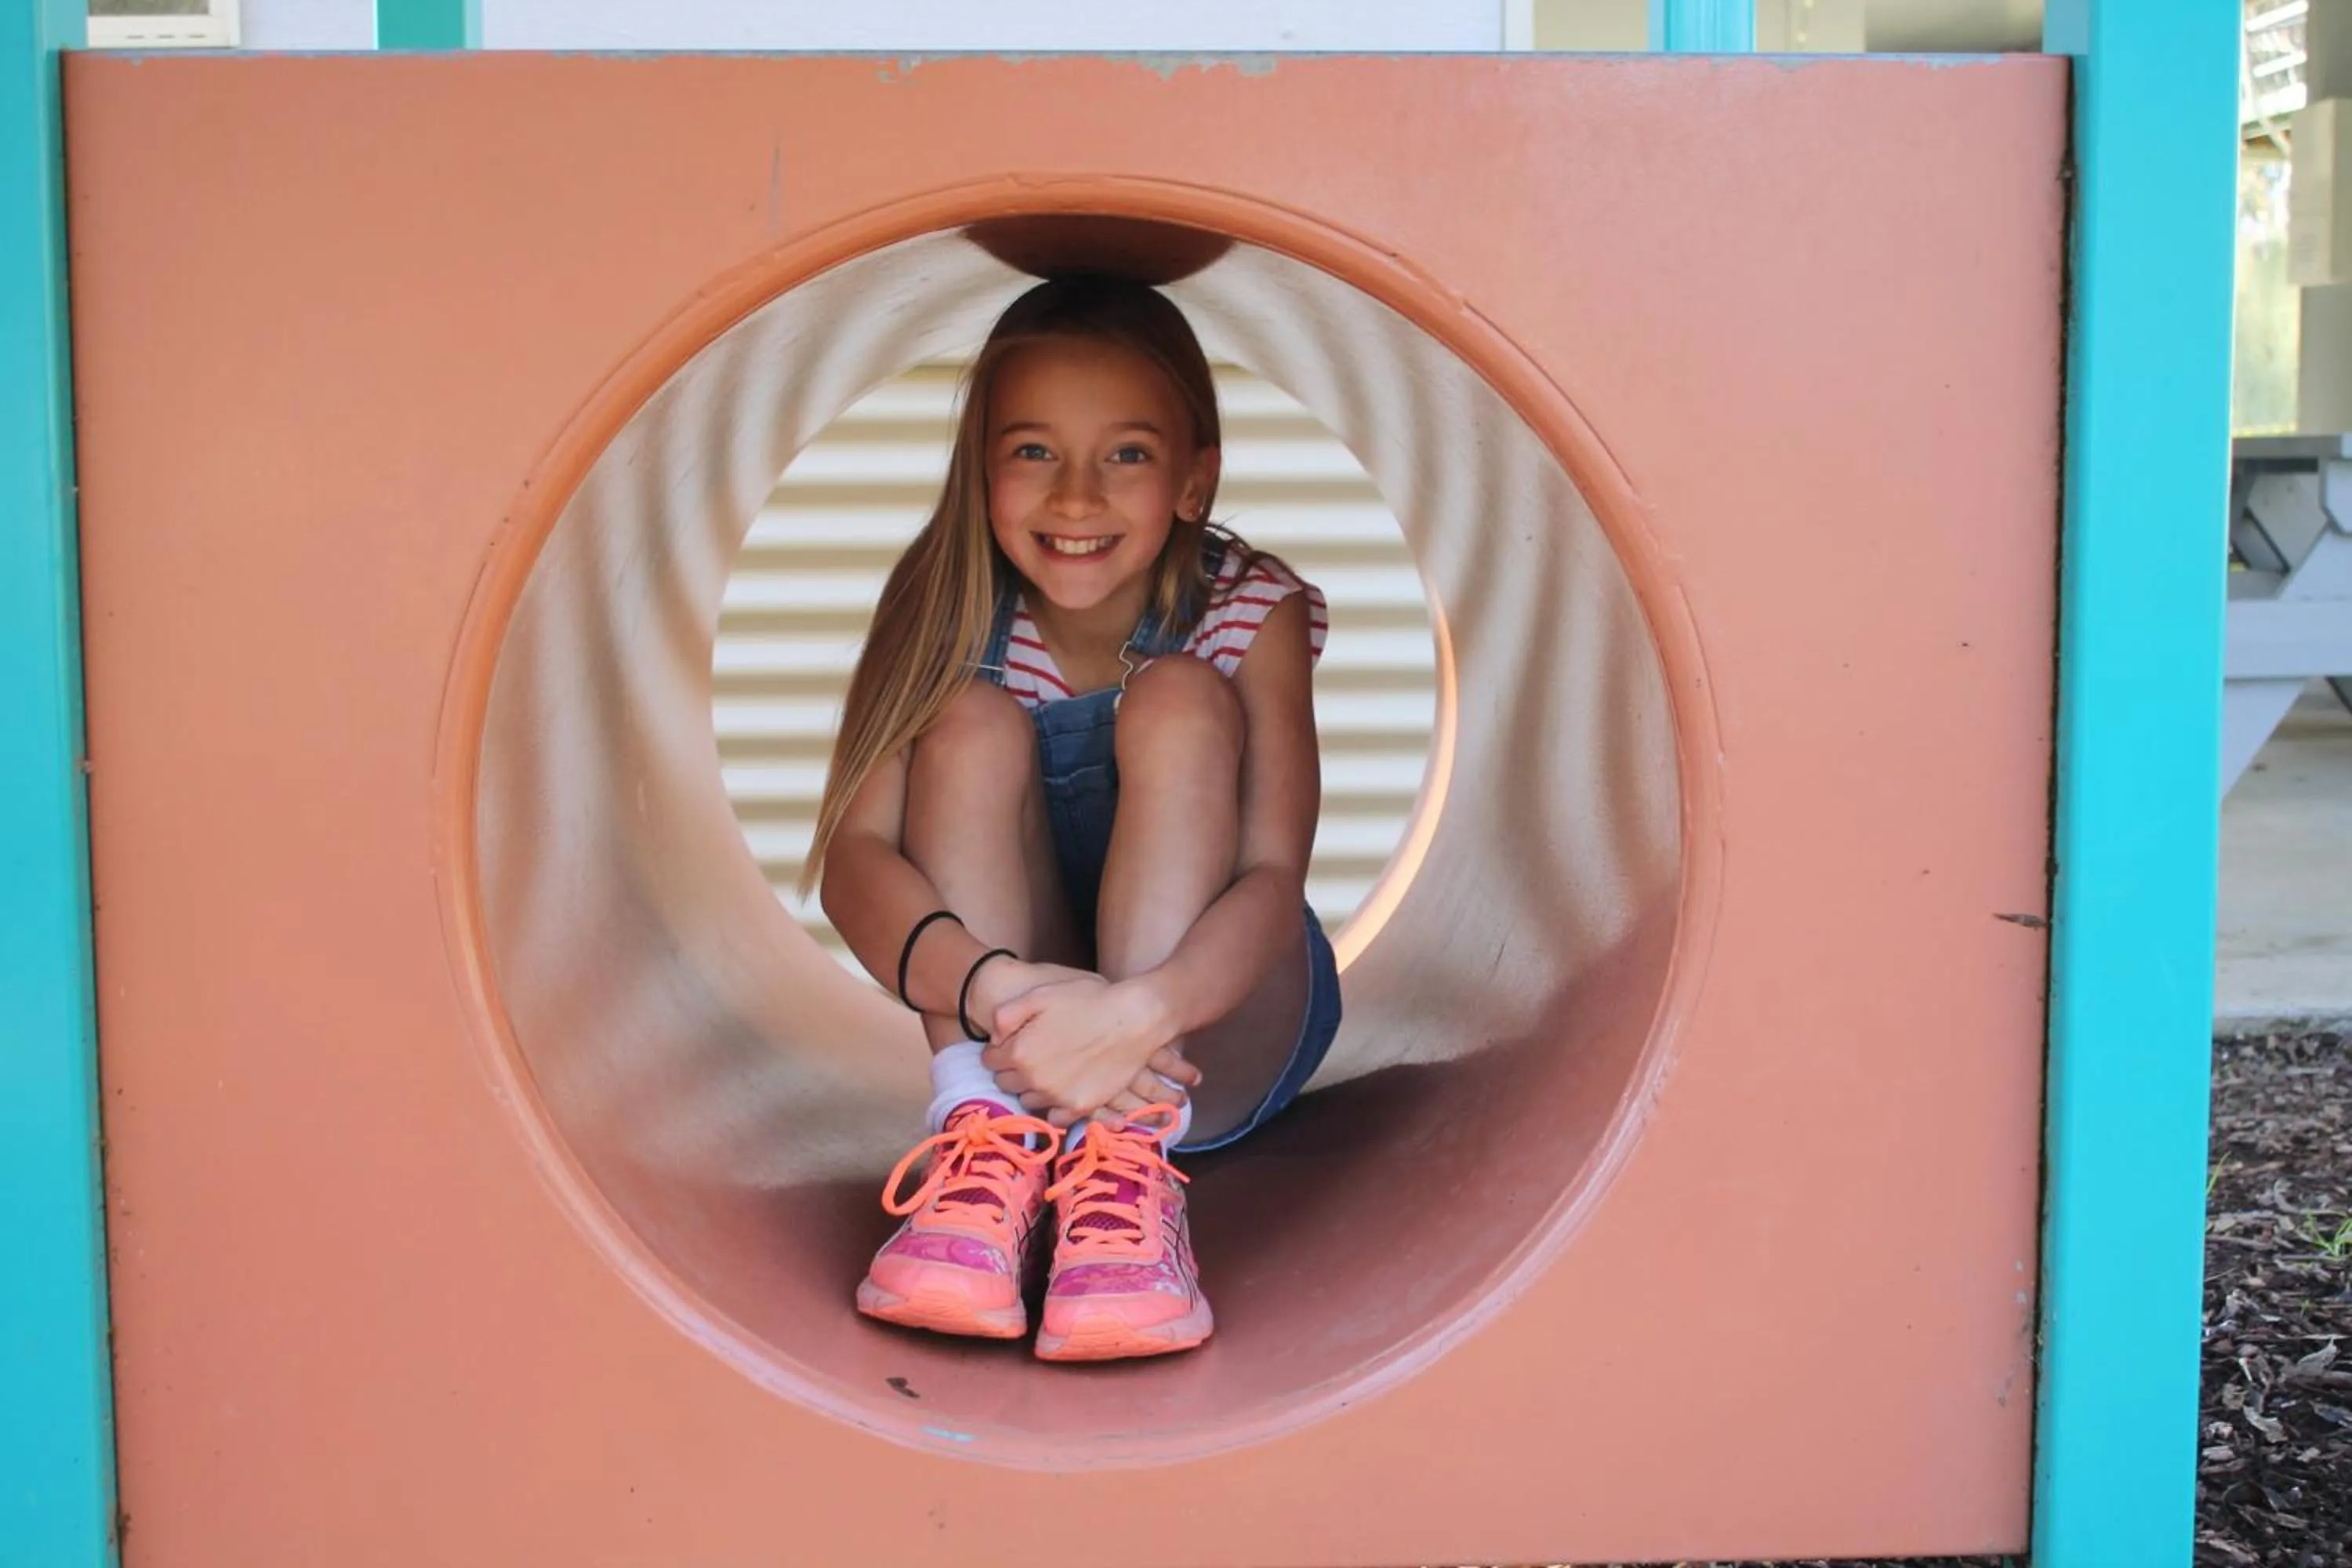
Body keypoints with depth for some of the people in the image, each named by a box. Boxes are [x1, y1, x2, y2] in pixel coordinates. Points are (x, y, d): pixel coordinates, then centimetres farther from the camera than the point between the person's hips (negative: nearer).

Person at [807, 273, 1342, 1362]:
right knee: (974, 721, -23)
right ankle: (986, 1146, -35)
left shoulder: (1253, 613, -14)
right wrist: (995, 989, -43)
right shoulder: (950, 605, -10)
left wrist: (1138, 1013, -47)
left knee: (1178, 699, -26)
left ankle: (1127, 1162, -36)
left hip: (1218, 1035, -1)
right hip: (1013, 1018, 2)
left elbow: (1273, 881, -26)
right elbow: (853, 852, -22)